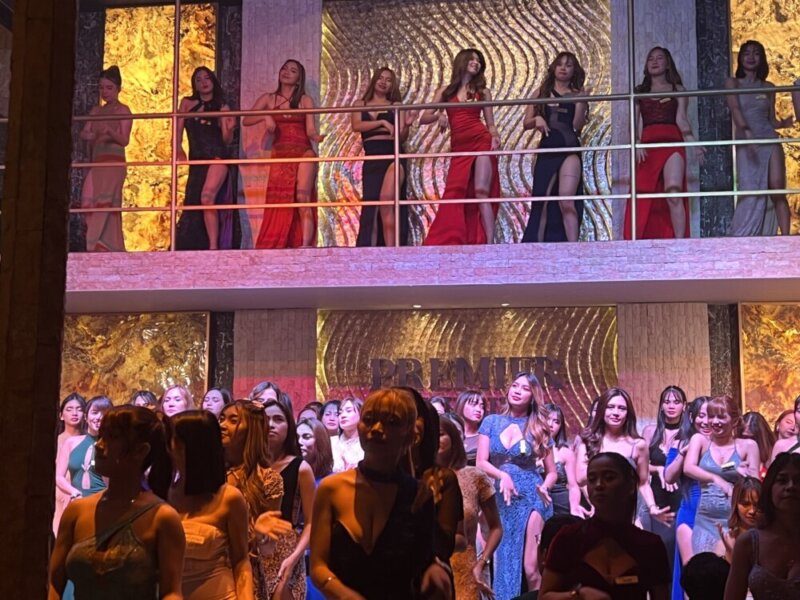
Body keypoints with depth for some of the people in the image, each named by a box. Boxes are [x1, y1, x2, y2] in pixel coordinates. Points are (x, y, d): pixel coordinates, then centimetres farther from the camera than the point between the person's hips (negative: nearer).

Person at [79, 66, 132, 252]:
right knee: (92, 205, -3)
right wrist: (92, 135, -15)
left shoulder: (123, 110, 3)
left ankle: (101, 247, -20)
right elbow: (84, 133, 8)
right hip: (96, 163, 6)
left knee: (105, 205, -15)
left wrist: (110, 132, -26)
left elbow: (124, 140, -7)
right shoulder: (96, 111, 19)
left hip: (114, 163, -6)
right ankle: (100, 248, -3)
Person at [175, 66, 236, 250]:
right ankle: (194, 248, 11)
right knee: (192, 203, 3)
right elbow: (178, 129, 13)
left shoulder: (222, 107, 8)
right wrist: (179, 149, -1)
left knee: (207, 197, -24)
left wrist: (229, 129, -15)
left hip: (217, 157, -4)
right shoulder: (187, 103, 14)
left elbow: (227, 140, 5)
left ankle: (213, 246, -25)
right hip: (196, 160, 4)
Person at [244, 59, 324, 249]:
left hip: (303, 153, -2)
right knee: (278, 202, -3)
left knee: (303, 198, -16)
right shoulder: (268, 98, 11)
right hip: (280, 155, 2)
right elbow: (246, 121, 4)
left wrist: (316, 137, -23)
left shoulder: (305, 100, 7)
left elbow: (310, 130, 0)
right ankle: (270, 248, -1)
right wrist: (265, 117, -14)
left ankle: (305, 246, -22)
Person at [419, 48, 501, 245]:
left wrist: (495, 138, -8)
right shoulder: (445, 90, 14)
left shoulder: (482, 91, 14)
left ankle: (489, 244, -17)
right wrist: (438, 116, -11)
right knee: (454, 197, -5)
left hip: (481, 142, -2)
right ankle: (447, 244, -5)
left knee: (481, 193, -14)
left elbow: (491, 124, 14)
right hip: (459, 148, 2)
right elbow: (424, 119, 10)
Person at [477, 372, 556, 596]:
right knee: (503, 562, 6)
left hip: (530, 497, -2)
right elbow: (481, 462, 0)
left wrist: (544, 487, -13)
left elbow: (552, 472, 8)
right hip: (501, 498, 2)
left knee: (531, 567, -10)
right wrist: (502, 475, -18)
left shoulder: (538, 428, 5)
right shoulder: (491, 422, 7)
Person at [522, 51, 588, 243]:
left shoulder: (577, 94, 9)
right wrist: (536, 119, -8)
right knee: (542, 204, 1)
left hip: (569, 150, -3)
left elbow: (578, 125, -1)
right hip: (547, 150, 3)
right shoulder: (542, 92, 15)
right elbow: (526, 123, 12)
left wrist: (581, 101, -11)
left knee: (566, 202, -16)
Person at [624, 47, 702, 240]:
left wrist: (692, 142, -13)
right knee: (644, 200, -4)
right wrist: (636, 144, -10)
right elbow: (634, 123, 9)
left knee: (673, 194, -19)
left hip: (672, 144, -2)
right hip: (647, 146, 2)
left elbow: (681, 119, 4)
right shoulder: (639, 91, 19)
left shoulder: (677, 89, 15)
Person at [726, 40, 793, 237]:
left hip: (770, 139, 2)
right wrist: (745, 130, -28)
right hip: (746, 141, -2)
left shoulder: (768, 87, 16)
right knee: (750, 192, -11)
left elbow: (772, 119, 17)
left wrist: (783, 123, -7)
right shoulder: (733, 83, 7)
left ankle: (786, 237, -12)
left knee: (777, 189, -10)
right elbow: (735, 108, -10)